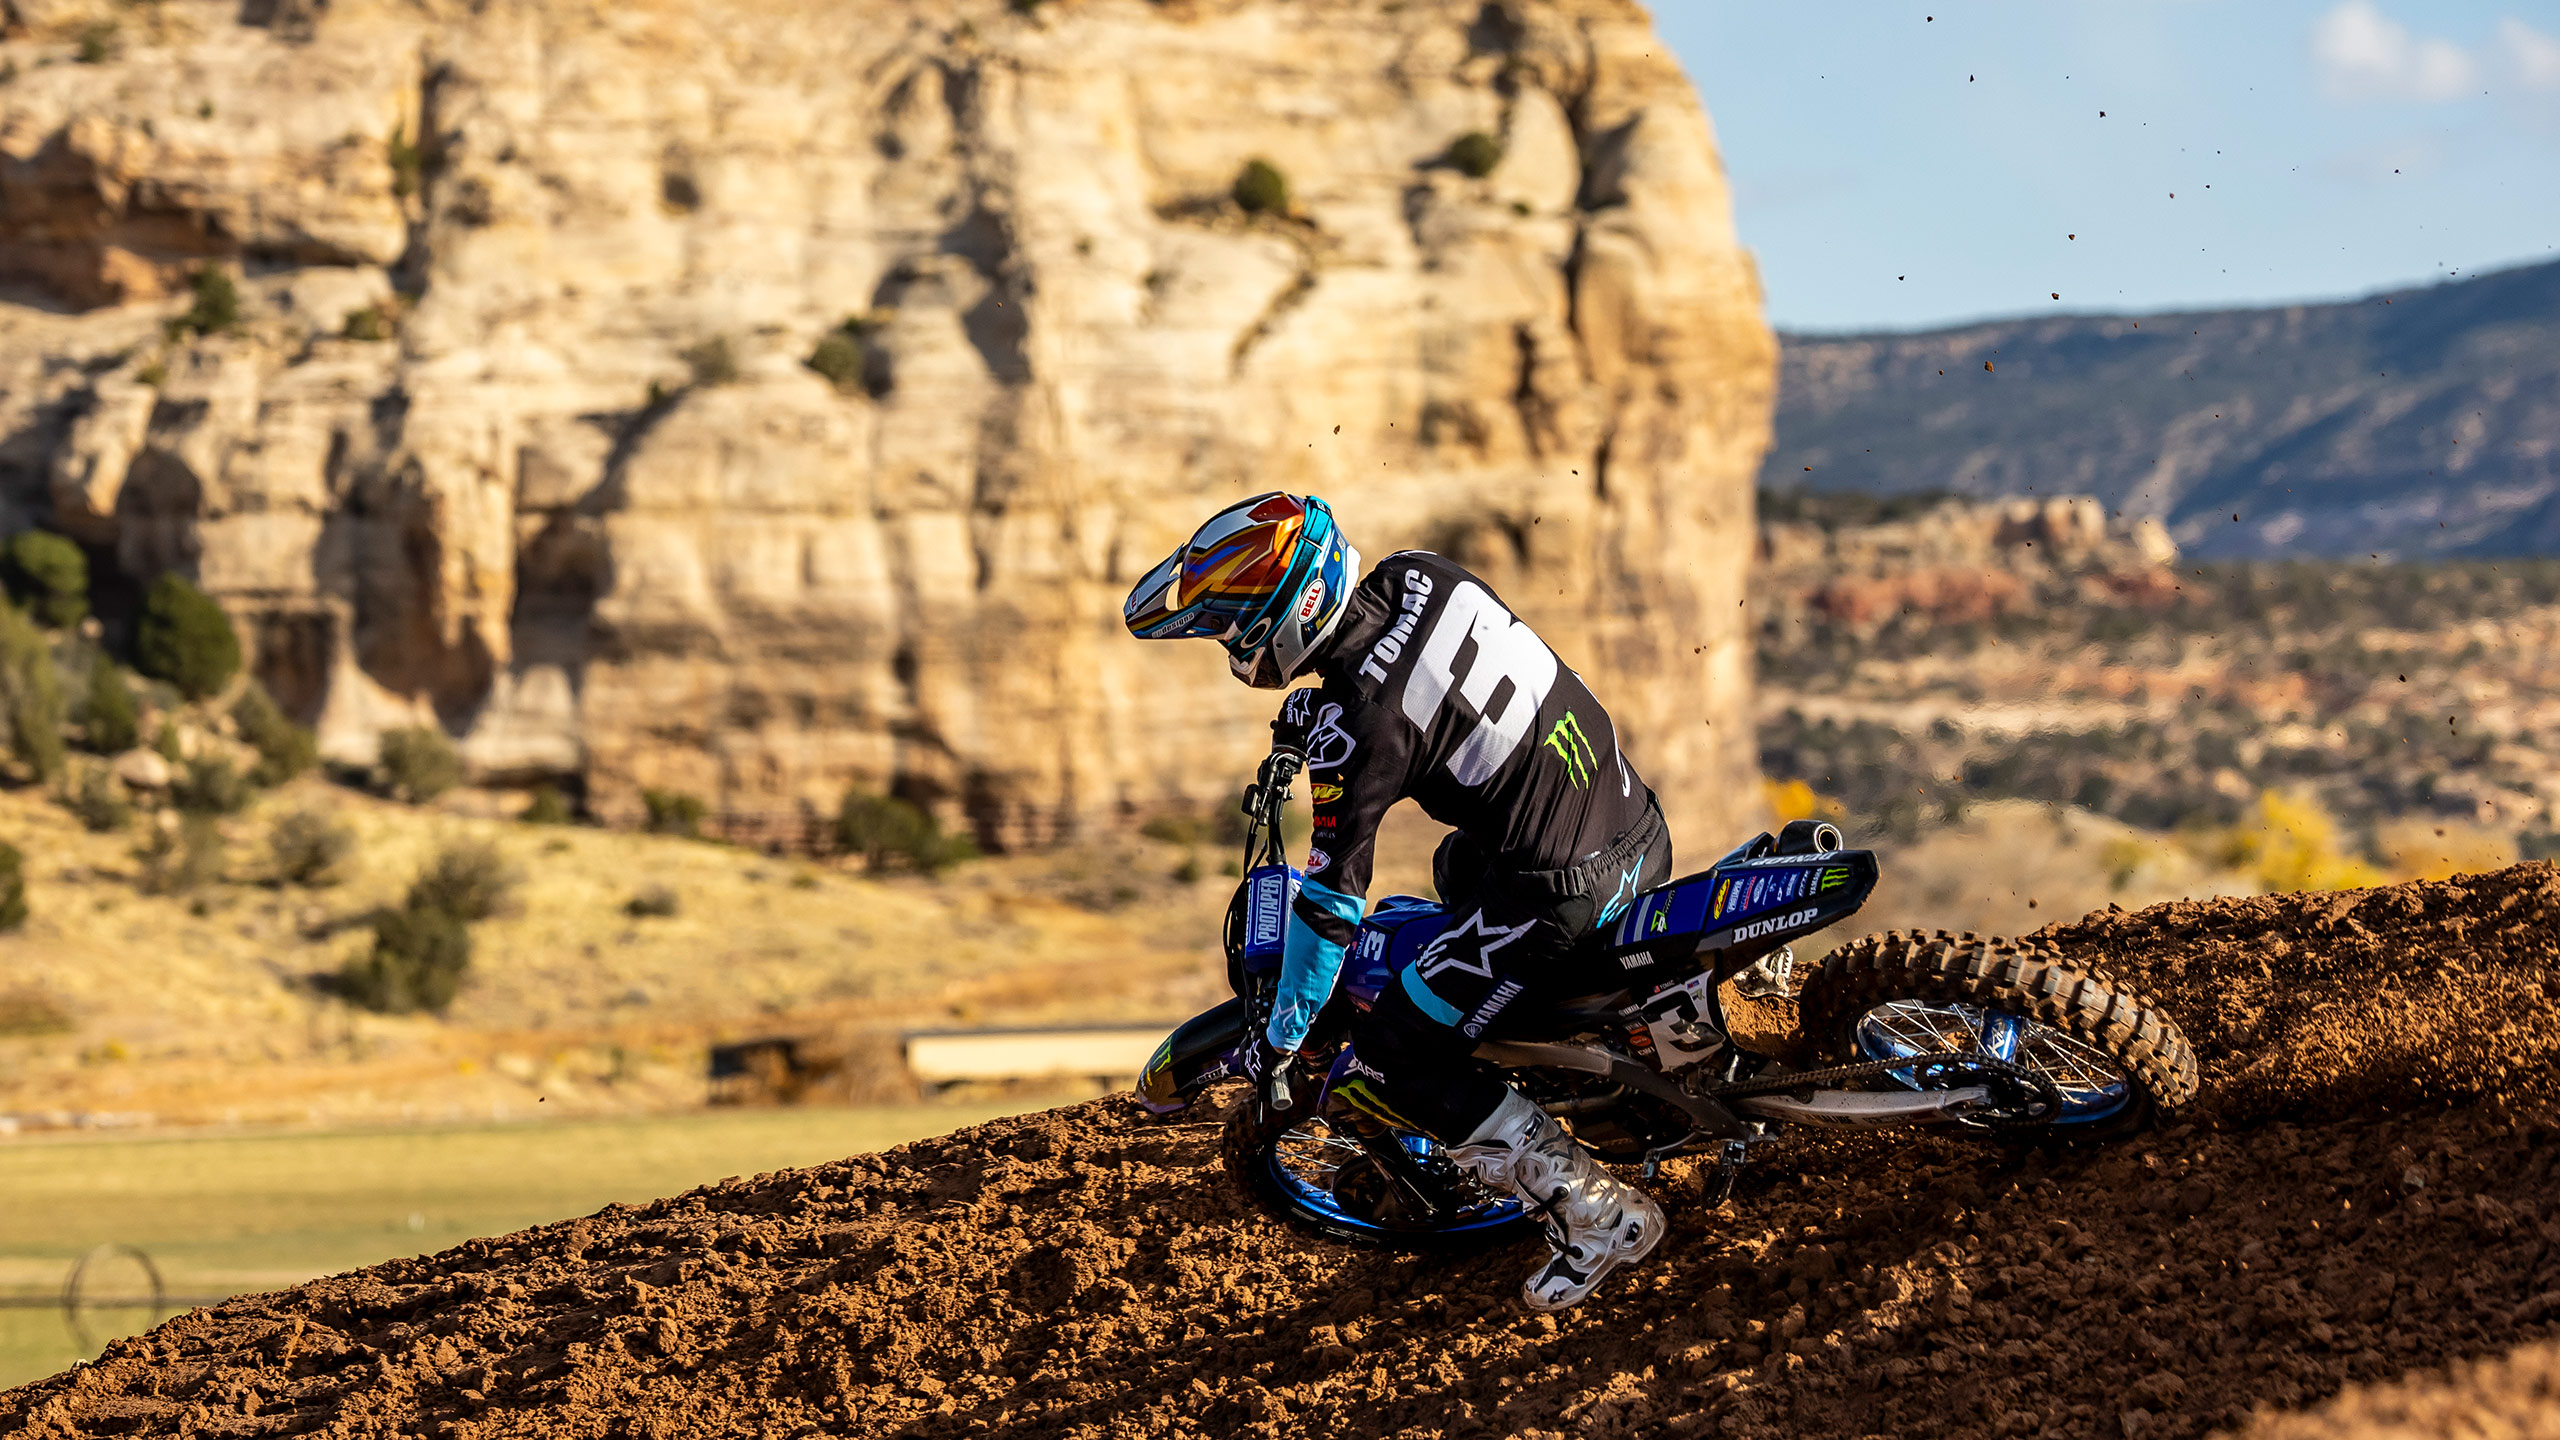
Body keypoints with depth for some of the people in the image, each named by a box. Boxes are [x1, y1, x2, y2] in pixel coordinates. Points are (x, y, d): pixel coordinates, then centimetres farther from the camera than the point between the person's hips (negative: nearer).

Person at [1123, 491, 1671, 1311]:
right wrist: (1312, 709, 33)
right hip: (1642, 829, 9)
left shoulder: (1355, 729, -21)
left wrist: (1279, 1039, -2)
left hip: (1566, 894, -9)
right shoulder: (1418, 575, -1)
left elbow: (1332, 898, -14)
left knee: (1388, 1070, -3)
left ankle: (1597, 1213, -5)